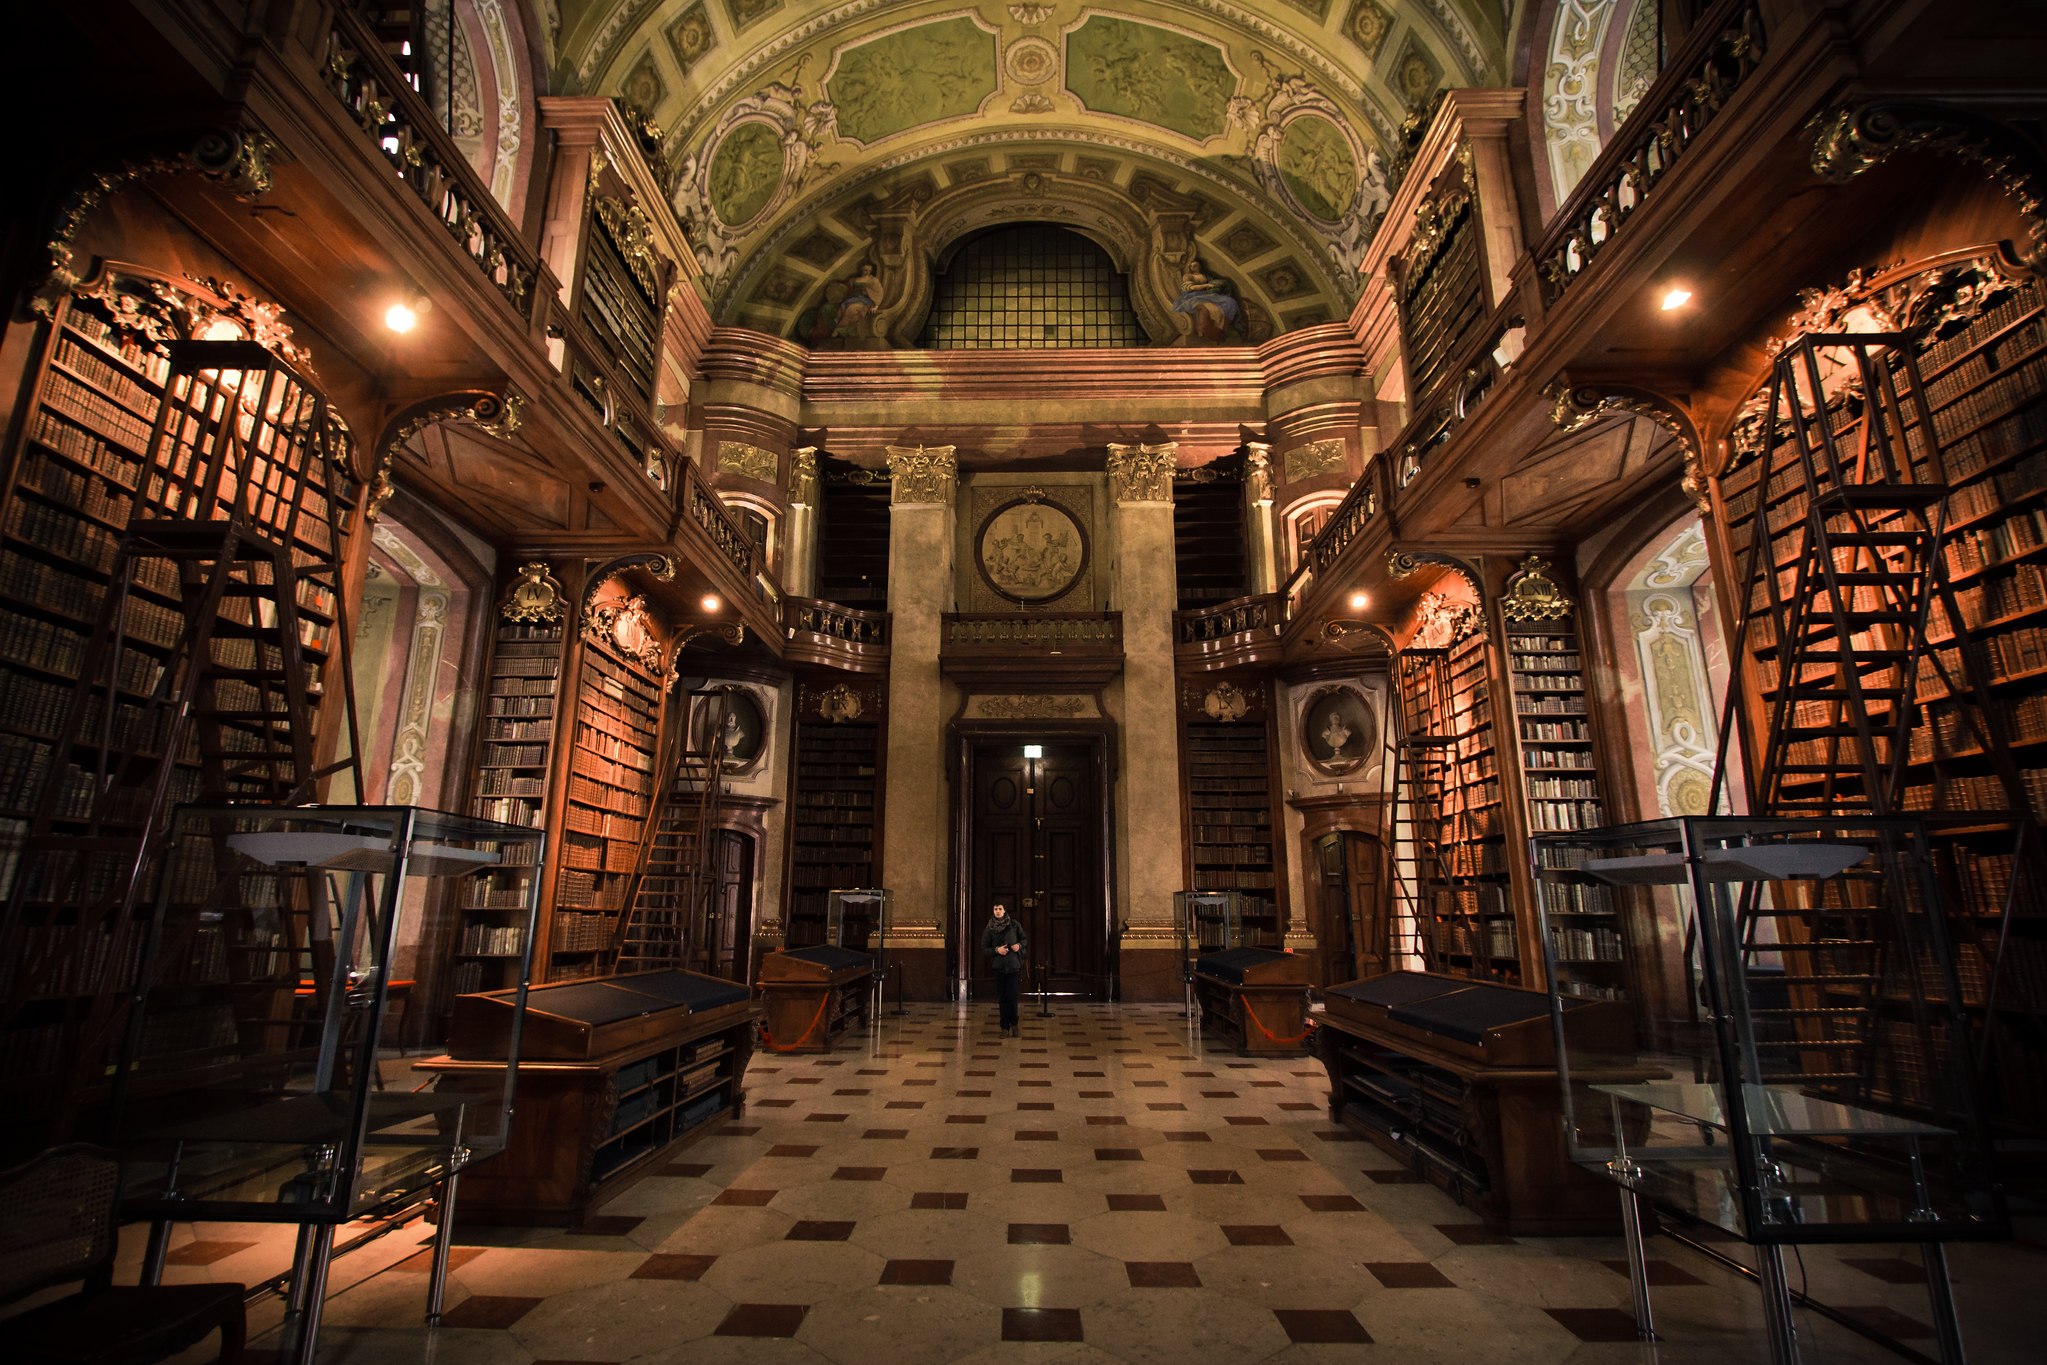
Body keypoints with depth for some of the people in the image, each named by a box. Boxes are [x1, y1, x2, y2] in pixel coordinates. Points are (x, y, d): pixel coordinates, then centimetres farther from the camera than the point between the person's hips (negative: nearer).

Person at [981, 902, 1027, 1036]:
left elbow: (1024, 939, 12)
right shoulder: (989, 929, 3)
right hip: (999, 966, 1)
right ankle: (1005, 1027, 12)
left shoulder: (1014, 925, 2)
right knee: (1002, 998, 4)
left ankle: (1013, 1024, 12)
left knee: (1012, 996, -6)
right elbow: (984, 948, 3)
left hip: (1013, 965, -1)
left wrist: (1019, 945, -9)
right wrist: (996, 950, -13)